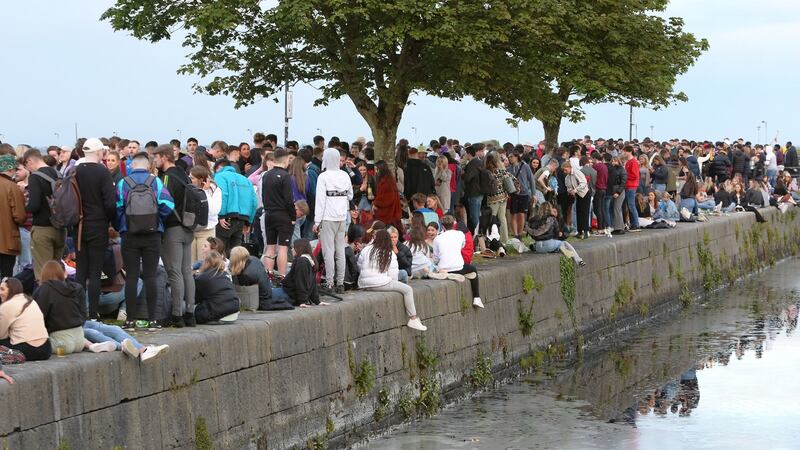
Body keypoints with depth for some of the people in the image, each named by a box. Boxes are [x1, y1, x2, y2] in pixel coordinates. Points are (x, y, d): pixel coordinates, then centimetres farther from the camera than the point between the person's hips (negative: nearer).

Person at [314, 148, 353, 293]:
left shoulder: (323, 177, -10)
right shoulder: (345, 176, 5)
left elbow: (320, 199, -11)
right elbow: (350, 195, 13)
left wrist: (317, 221, -8)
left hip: (328, 217, -5)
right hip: (342, 216, 5)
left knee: (328, 250, -3)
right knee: (340, 250, 9)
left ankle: (330, 284, -5)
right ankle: (340, 283, 11)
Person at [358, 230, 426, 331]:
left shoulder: (366, 250, 9)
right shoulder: (390, 254, 2)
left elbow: (359, 267, 14)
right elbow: (393, 275, -1)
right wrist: (393, 283, 17)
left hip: (364, 284, 6)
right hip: (380, 283, -5)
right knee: (408, 290, 3)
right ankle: (413, 319, -3)